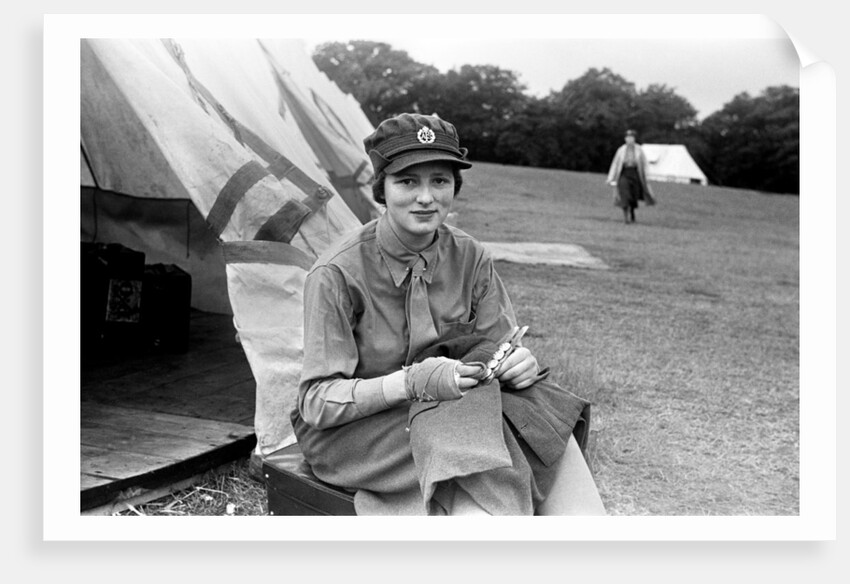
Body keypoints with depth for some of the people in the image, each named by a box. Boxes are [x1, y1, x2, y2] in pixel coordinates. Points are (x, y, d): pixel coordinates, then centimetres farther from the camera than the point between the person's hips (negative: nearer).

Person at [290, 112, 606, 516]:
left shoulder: (469, 258, -3)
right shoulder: (337, 274, -19)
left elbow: (501, 348, 4)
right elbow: (316, 403, -18)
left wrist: (518, 362, -21)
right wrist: (412, 382, -32)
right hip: (354, 431, -4)